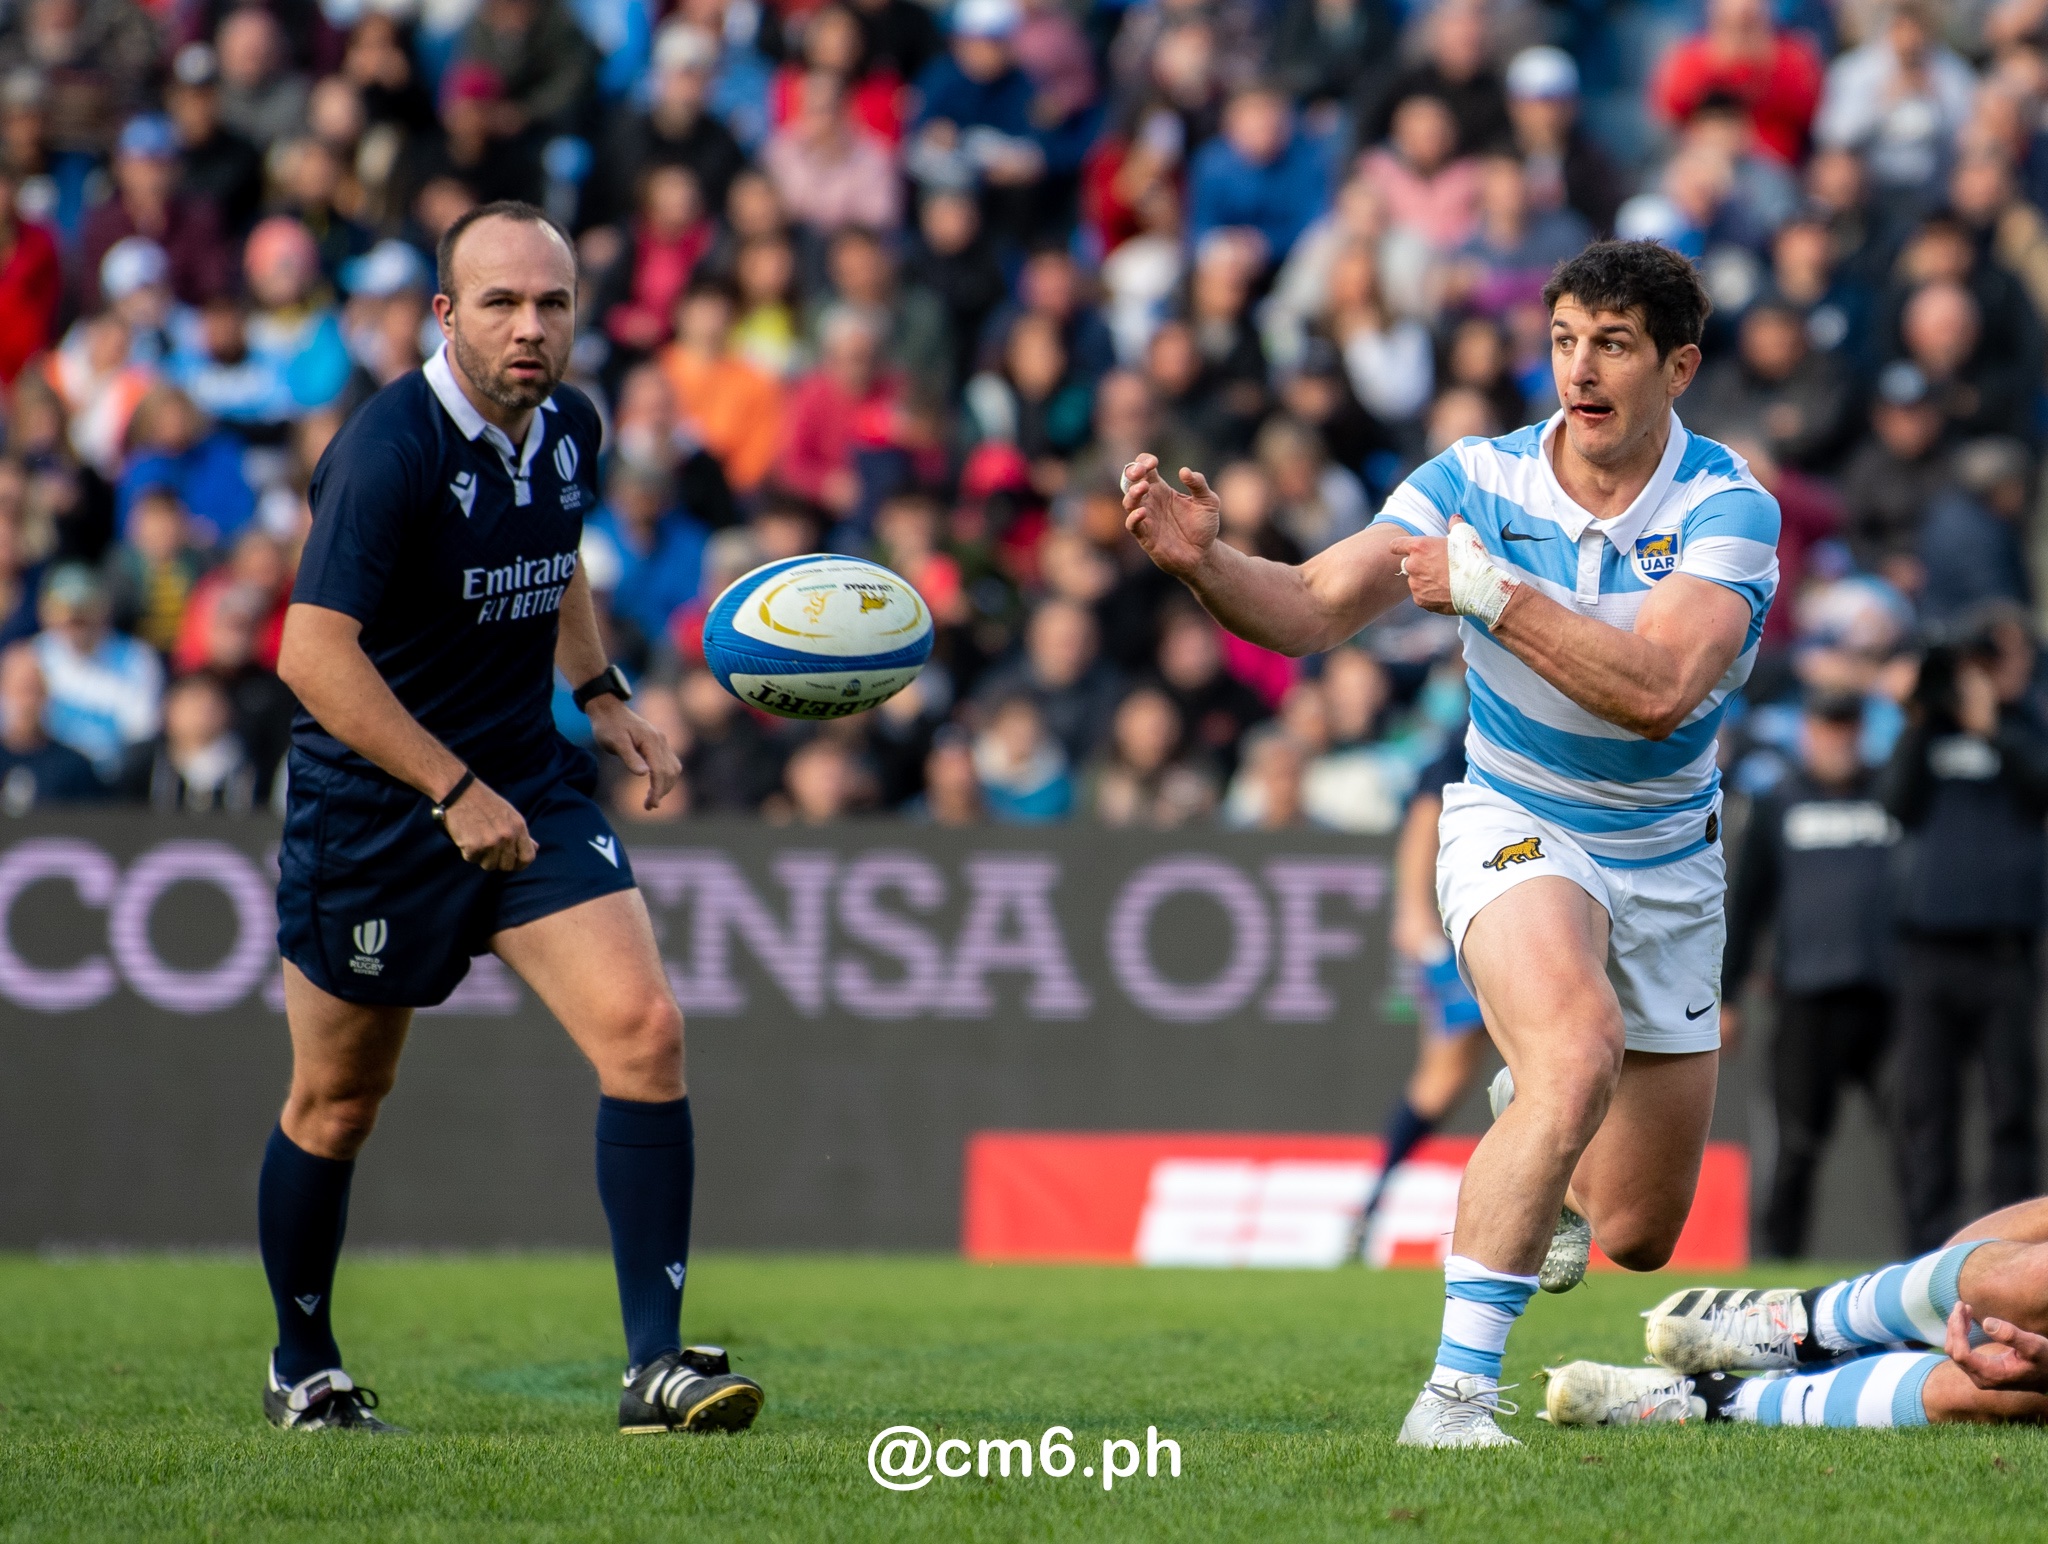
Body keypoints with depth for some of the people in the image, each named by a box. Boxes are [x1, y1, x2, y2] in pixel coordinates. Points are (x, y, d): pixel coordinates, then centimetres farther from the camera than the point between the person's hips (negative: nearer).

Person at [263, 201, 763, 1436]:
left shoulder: (571, 430, 1)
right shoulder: (390, 451, -22)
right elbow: (313, 650, -27)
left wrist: (604, 695, 9)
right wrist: (454, 790, -28)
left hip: (531, 782, 5)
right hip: (372, 809, -5)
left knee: (644, 1030, -14)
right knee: (337, 1106, 9)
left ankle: (656, 1363, -12)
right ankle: (302, 1370, 31)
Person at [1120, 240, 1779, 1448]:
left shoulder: (1729, 508, -17)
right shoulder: (1478, 482, -12)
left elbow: (1657, 690, -32)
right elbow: (1312, 610, -18)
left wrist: (1496, 592, -35)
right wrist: (1205, 561, -37)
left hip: (1669, 860, 2)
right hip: (1517, 833, -2)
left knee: (1638, 1241, 10)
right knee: (1578, 1053, -36)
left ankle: (1535, 1128, 50)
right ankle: (1458, 1388, -37)